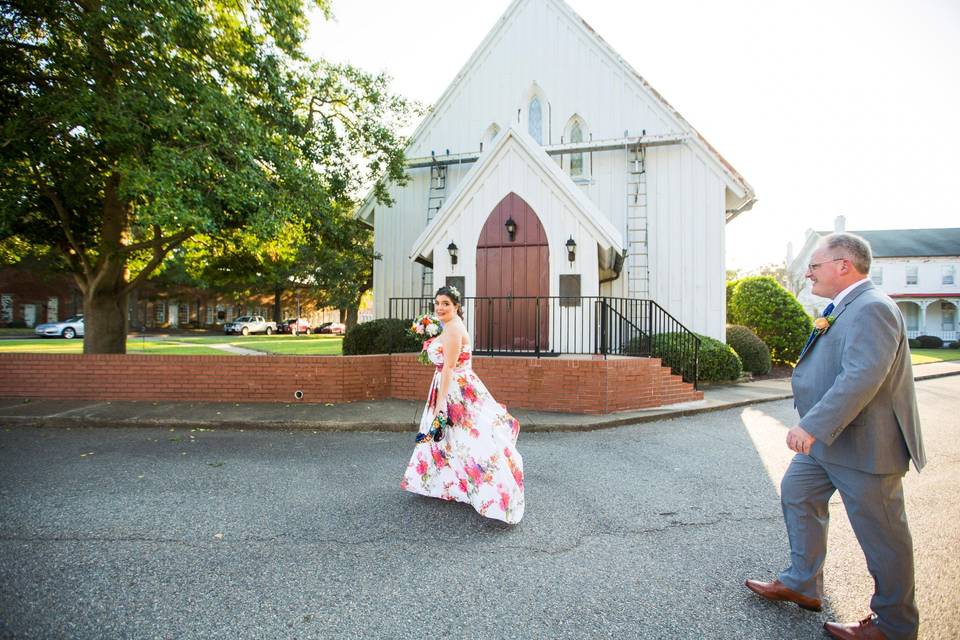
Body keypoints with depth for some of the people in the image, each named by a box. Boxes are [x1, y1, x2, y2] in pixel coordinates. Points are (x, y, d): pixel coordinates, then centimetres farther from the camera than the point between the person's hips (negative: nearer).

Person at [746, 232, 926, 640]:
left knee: (881, 534, 5)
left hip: (864, 445, -11)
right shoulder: (847, 307, 11)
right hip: (828, 438, 11)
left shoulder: (871, 308, -21)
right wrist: (814, 427, 19)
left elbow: (863, 376, -32)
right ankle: (802, 585, 32)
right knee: (797, 494, 18)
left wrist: (813, 426, -32)